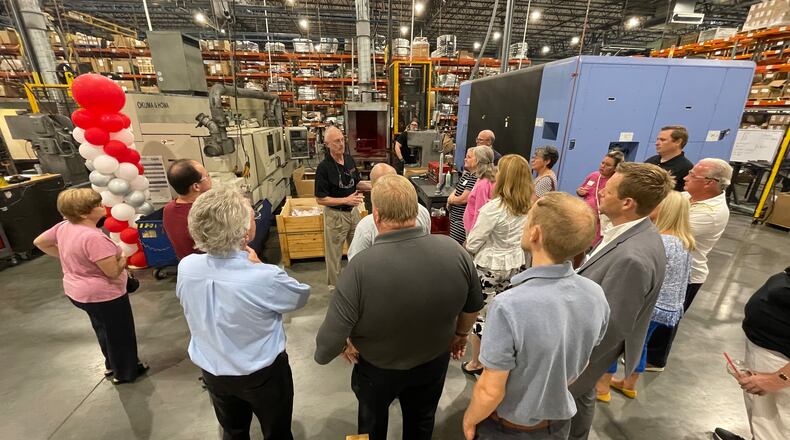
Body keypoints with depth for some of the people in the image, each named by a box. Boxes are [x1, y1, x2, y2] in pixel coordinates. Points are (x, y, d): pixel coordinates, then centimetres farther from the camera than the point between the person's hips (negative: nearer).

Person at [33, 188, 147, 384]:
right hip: (102, 295, -9)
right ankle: (125, 373, 31)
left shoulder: (64, 227, -4)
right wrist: (123, 259, -10)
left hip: (77, 291, 9)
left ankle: (112, 365, 47)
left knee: (104, 330, 28)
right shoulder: (93, 237, -32)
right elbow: (113, 272, -29)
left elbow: (39, 242, 14)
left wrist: (67, 257, 14)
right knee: (119, 333, 13)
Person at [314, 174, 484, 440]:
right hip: (434, 363, 3)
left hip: (378, 369, -2)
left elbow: (327, 348, -30)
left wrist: (345, 345, -8)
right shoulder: (455, 251, -23)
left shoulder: (361, 267, -35)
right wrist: (461, 334, 12)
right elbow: (474, 305, -6)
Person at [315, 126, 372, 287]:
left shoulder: (349, 159, 0)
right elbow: (320, 199, -18)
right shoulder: (324, 167, -19)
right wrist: (346, 200, -24)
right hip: (336, 214, -6)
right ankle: (334, 285, 31)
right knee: (334, 252, 11)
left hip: (353, 211, 6)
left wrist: (371, 186, -7)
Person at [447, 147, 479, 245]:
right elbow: (456, 191, 19)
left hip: (462, 221, -10)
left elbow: (463, 199, -20)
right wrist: (451, 198, -4)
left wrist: (450, 200, 0)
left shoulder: (475, 178, -20)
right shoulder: (465, 174, 10)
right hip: (455, 217, 10)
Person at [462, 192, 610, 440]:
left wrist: (470, 419, -6)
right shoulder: (596, 296, -16)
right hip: (560, 420, 5)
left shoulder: (509, 306, -37)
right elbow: (580, 363, 0)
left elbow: (491, 391, -25)